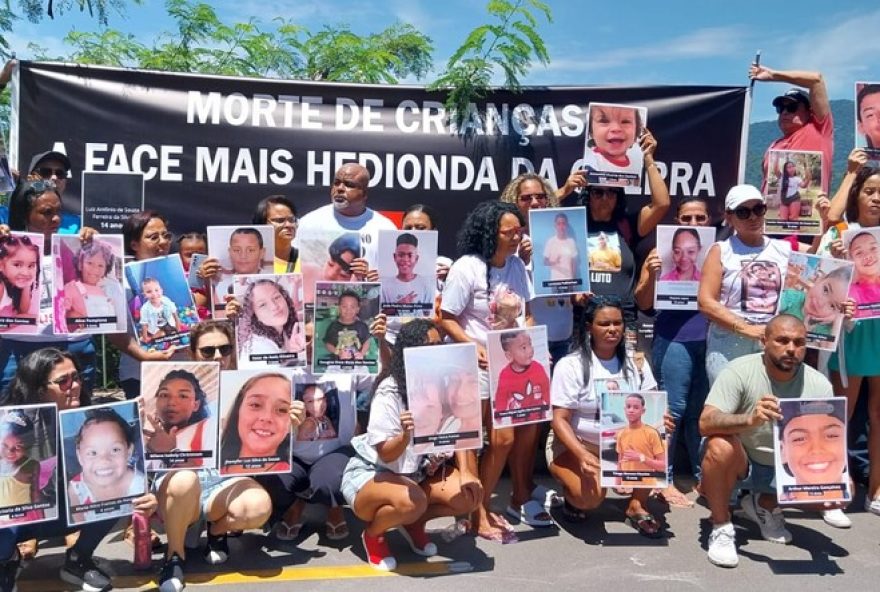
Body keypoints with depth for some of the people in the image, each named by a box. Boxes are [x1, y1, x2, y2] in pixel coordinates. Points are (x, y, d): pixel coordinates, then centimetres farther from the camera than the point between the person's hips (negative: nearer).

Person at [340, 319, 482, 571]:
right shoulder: (390, 392, -23)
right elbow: (386, 455, -26)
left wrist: (465, 472, -15)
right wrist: (406, 435, -46)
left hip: (418, 471, 6)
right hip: (371, 473, -6)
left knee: (469, 495, -14)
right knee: (412, 501, -36)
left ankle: (413, 523, 12)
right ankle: (373, 533, -2)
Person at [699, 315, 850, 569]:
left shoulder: (819, 385, -12)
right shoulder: (739, 371, -23)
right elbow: (705, 423, -34)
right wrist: (751, 419, -52)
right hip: (739, 462, -4)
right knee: (721, 446, -36)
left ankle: (765, 504, 13)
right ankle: (721, 528, -13)